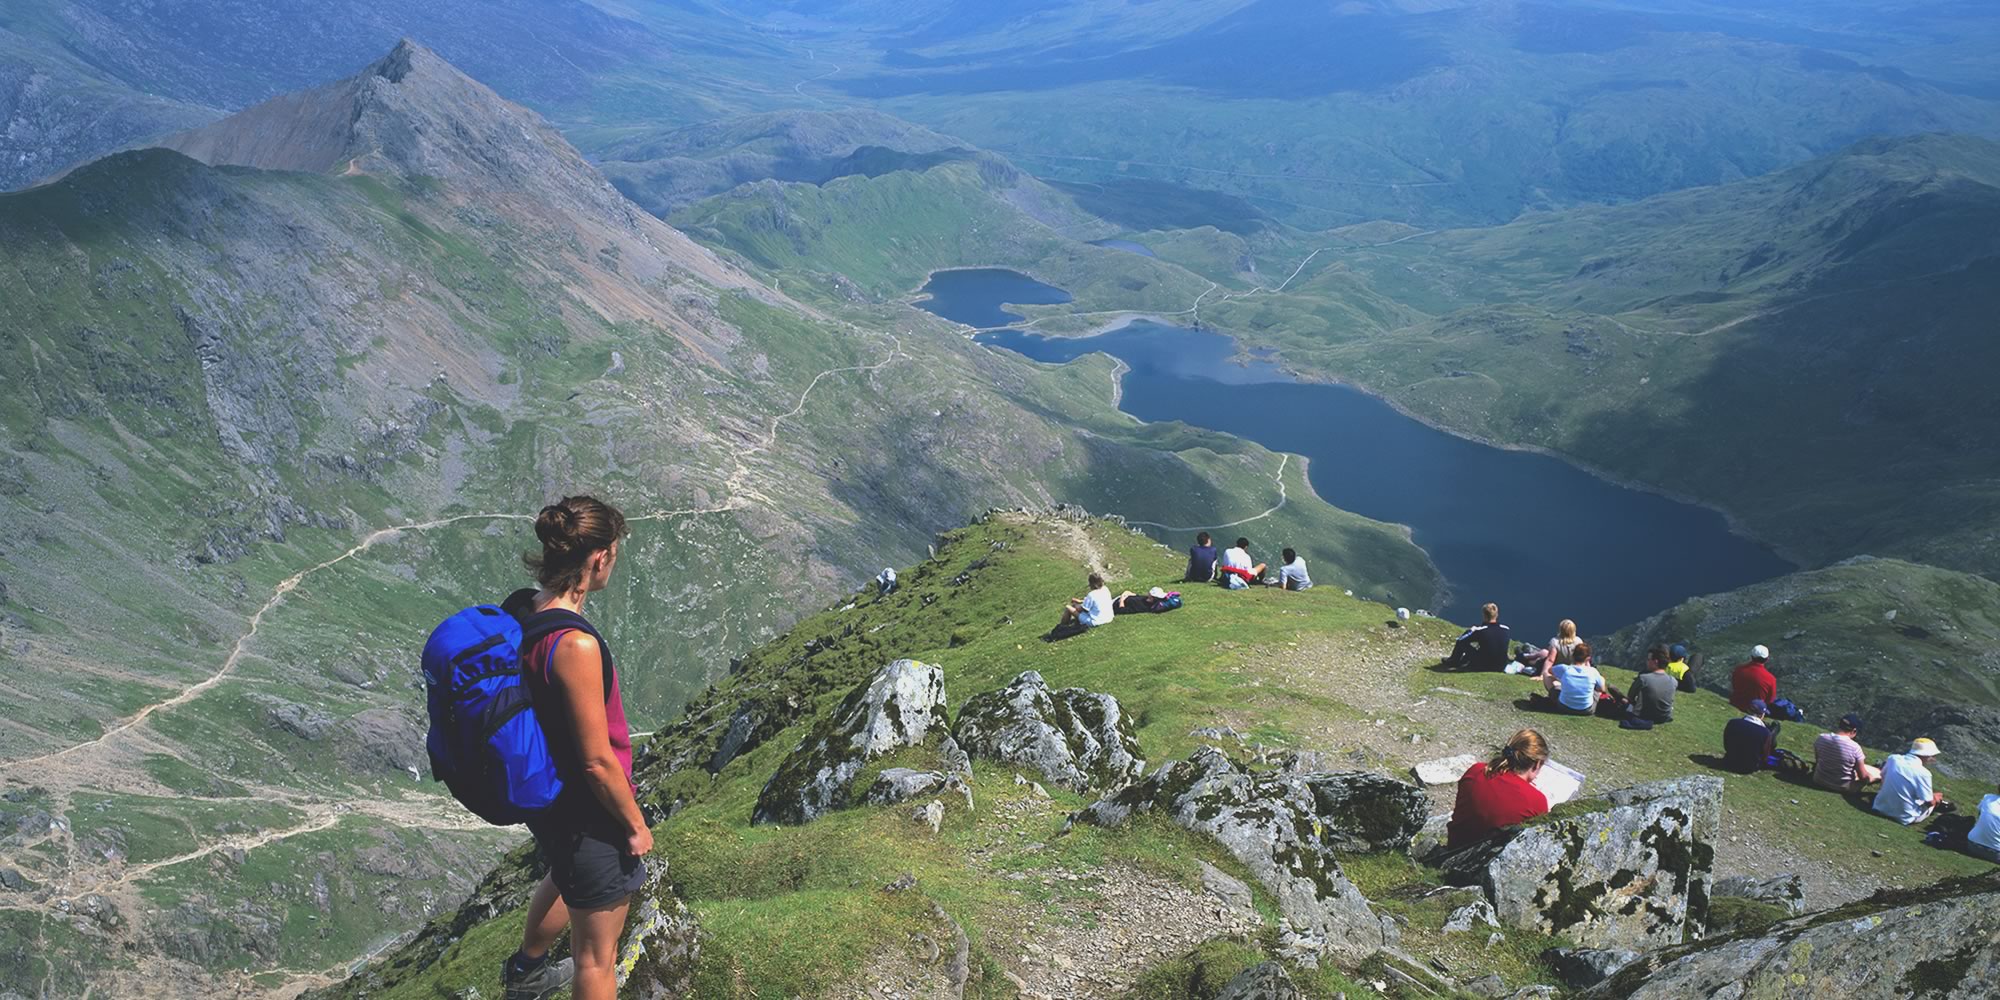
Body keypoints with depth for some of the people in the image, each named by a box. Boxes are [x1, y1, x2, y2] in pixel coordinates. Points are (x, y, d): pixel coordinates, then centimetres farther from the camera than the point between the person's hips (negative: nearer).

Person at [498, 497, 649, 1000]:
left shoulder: (517, 611, -8)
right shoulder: (576, 646, -34)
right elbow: (598, 761, -27)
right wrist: (636, 825, -12)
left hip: (537, 796, 9)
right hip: (587, 816, -9)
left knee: (564, 878, 40)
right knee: (597, 957, 14)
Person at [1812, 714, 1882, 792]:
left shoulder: (1821, 738, -15)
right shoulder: (1854, 747, -25)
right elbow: (1863, 777, -16)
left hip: (1819, 781, 3)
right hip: (1843, 787, -3)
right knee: (1877, 772, 18)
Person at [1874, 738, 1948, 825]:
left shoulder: (1893, 758, -7)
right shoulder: (1923, 773, -21)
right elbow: (1929, 802, -12)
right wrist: (1935, 797, 9)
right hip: (1905, 817, -5)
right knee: (1937, 799, 17)